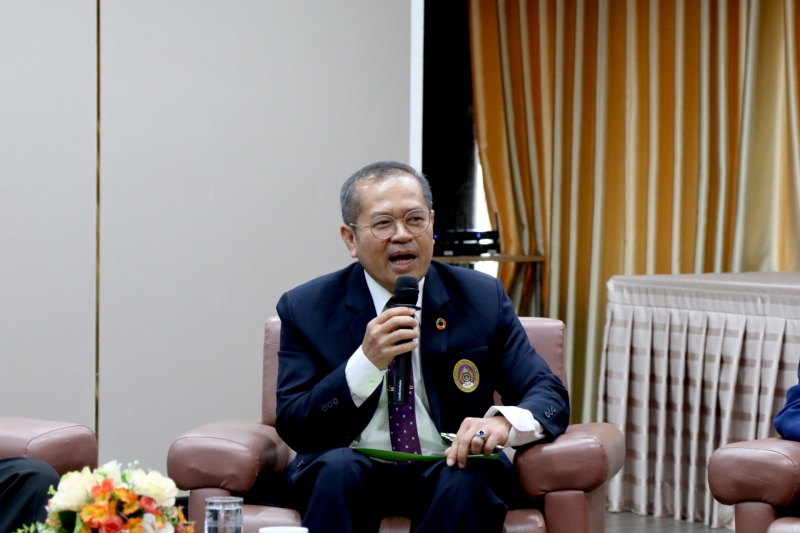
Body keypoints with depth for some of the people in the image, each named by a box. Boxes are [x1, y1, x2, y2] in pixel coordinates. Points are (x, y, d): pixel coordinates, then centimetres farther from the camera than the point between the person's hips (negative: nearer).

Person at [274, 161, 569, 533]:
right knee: (337, 466, -34)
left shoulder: (483, 298, 4)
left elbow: (549, 395, 1)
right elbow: (294, 430, -6)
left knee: (465, 478, -32)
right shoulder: (305, 309, 1)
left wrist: (504, 421, -24)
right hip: (353, 473, -1)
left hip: (449, 471, 1)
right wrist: (367, 362, -22)